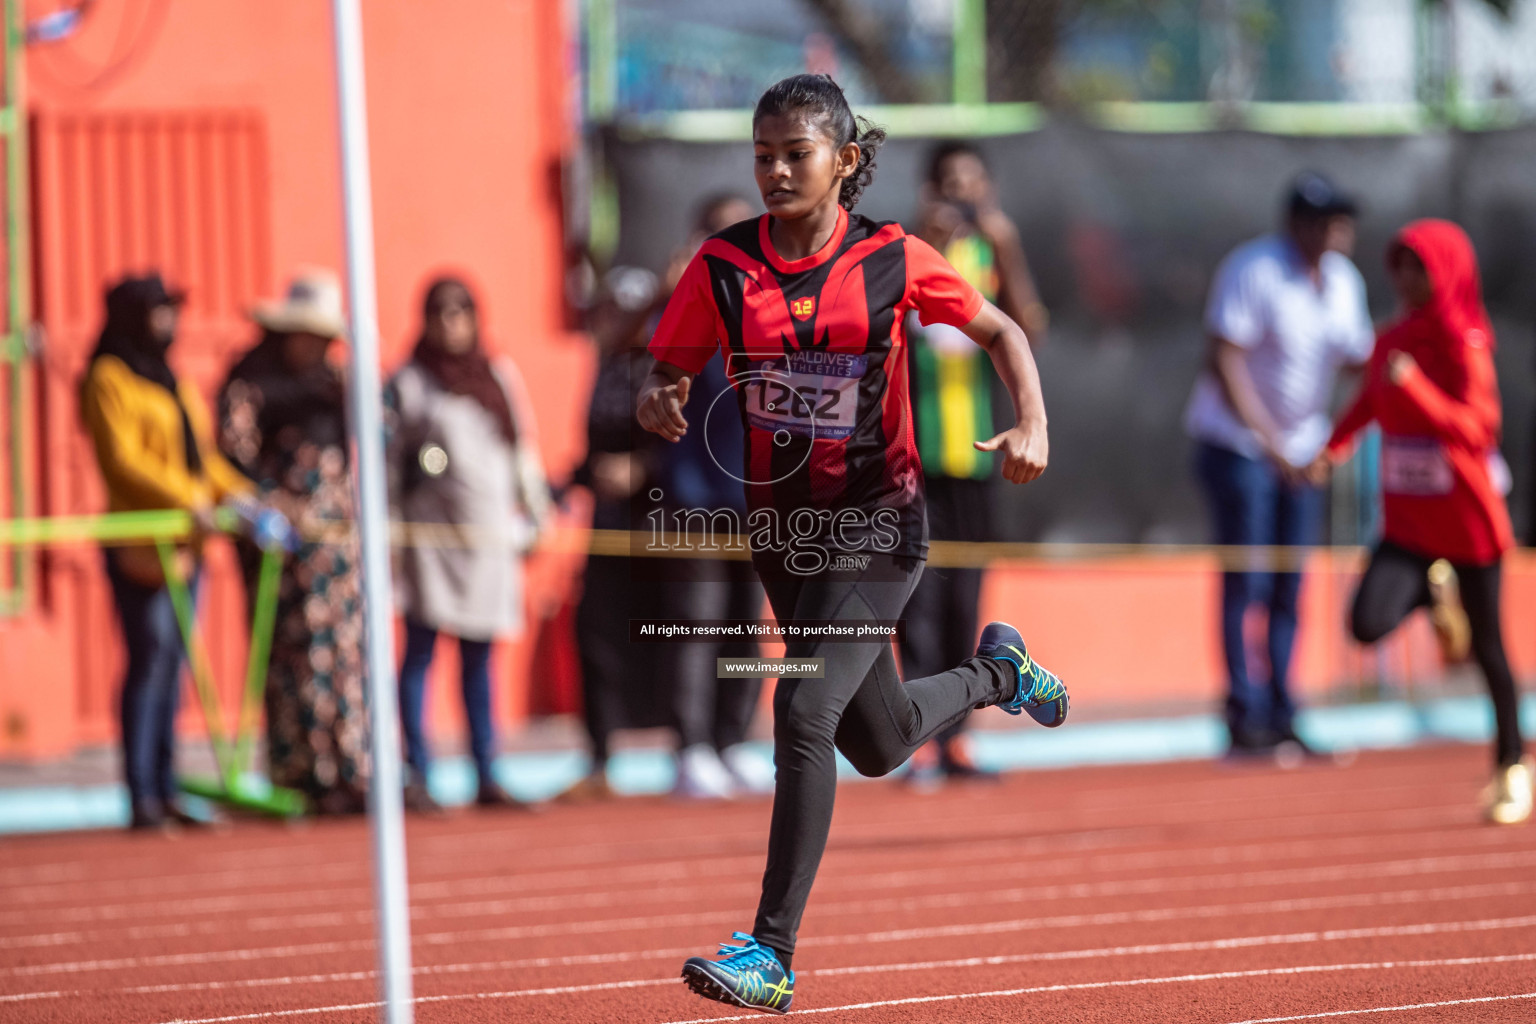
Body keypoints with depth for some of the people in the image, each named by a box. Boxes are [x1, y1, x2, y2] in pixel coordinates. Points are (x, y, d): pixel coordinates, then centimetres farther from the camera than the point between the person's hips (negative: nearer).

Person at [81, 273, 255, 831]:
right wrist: (186, 501, -22)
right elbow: (121, 459, -15)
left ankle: (165, 791, 8)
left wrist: (239, 495, 6)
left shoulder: (171, 382, 21)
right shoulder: (109, 380, -5)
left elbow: (202, 455, 21)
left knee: (172, 665, 7)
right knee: (149, 662, -11)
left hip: (186, 543, 8)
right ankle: (141, 798, -12)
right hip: (142, 544, -8)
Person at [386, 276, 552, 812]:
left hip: (490, 530, 4)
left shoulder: (501, 377, 13)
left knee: (478, 655, 7)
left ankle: (486, 776, 8)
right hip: (431, 529, -4)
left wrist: (534, 514, 13)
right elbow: (387, 460, 0)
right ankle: (417, 777, -6)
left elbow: (524, 448, 16)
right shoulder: (408, 382, 2)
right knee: (420, 649, -5)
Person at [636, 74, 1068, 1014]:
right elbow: (666, 381, 2)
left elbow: (1001, 331, 4)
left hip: (877, 524, -4)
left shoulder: (892, 260, -9)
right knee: (878, 745, 17)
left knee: (805, 709, -23)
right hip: (782, 525, 4)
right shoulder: (723, 266, -5)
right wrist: (661, 406, -23)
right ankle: (994, 671, 51)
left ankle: (774, 956, -19)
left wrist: (1033, 425, -13)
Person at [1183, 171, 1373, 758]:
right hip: (1238, 445, -6)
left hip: (1301, 454, 6)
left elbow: (1358, 359, 13)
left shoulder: (1344, 281, 5)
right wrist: (1269, 440, -24)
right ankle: (1244, 720, -6)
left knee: (1288, 589, 5)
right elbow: (1226, 361, -20)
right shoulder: (1253, 270, -15)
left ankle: (1281, 719, 9)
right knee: (1245, 585, -8)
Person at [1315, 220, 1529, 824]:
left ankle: (1512, 768, 23)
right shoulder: (1391, 342, 3)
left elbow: (1478, 428, -23)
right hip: (1407, 521, 4)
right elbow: (1370, 402, 20)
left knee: (1487, 649, 6)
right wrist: (1334, 449, 3)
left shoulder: (1464, 345, -13)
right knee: (1367, 625, -17)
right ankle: (1434, 593, 15)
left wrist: (1415, 387, -33)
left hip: (1467, 520, -4)